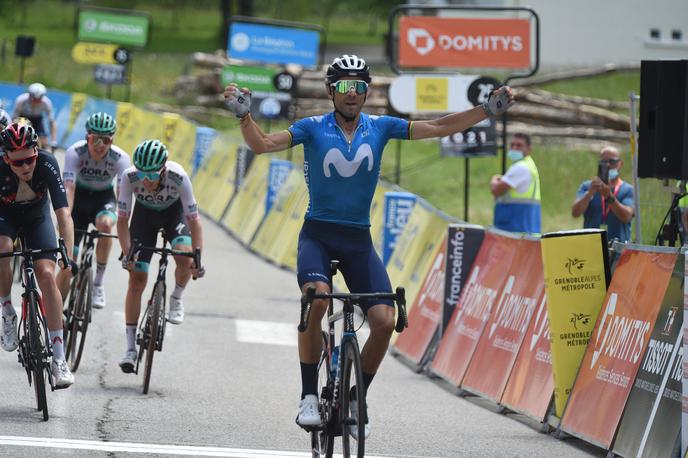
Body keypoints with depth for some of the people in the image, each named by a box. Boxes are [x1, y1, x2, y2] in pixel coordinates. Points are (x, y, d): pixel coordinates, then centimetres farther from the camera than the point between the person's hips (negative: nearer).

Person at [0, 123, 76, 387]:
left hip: (37, 217, 1)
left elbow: (63, 213, -37)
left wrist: (68, 255, -46)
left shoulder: (47, 164, -33)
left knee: (46, 275, -17)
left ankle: (58, 358, -14)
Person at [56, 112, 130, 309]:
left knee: (105, 224, -35)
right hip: (80, 196, 0)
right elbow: (68, 189, -35)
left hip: (104, 198, 0)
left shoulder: (120, 158, -25)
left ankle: (98, 282, -17)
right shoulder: (74, 153, -27)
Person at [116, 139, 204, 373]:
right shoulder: (129, 177, -33)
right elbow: (122, 220, -24)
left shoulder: (178, 176, -36)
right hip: (145, 213, 1)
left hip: (174, 212, -1)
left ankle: (176, 299, 2)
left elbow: (194, 220, -31)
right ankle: (130, 348, -2)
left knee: (185, 257, -30)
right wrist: (127, 254, -35)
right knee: (137, 278, -8)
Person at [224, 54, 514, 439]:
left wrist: (489, 110, -5)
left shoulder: (379, 128, 2)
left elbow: (439, 128, 2)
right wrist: (244, 115, -31)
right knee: (316, 299, -31)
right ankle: (309, 397, -18)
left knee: (385, 320, -11)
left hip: (359, 239, 3)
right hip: (318, 234, -3)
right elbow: (261, 144, -13)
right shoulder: (313, 128, -4)